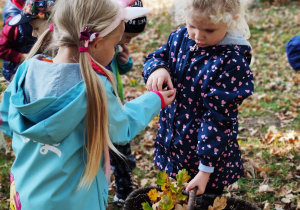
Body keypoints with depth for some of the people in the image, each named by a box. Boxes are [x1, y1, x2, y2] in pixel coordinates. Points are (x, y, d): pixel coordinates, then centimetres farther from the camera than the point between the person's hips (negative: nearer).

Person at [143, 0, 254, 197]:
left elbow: (218, 116, -24)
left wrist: (206, 169, -22)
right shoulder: (181, 37, -7)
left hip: (209, 154, -6)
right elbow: (157, 57, 7)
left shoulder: (233, 61, -25)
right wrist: (158, 69, -20)